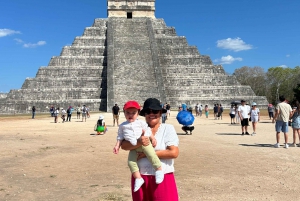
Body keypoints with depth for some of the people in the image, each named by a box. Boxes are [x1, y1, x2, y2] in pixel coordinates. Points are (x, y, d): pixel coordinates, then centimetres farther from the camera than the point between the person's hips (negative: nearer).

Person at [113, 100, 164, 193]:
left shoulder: (141, 122, 11)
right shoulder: (122, 126, 18)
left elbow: (147, 130, 9)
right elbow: (120, 136, 20)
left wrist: (152, 138, -3)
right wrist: (117, 145, 9)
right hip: (133, 147, 2)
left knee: (150, 153, -23)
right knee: (131, 161, -12)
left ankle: (159, 169, -13)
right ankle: (138, 178, -8)